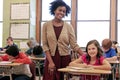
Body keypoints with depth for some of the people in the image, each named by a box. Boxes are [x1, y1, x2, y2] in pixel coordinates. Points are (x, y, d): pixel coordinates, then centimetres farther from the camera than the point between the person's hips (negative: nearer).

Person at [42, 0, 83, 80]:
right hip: (51, 58, 0)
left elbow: (74, 45, -1)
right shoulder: (46, 25, 1)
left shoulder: (68, 27, 1)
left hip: (65, 59, 1)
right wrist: (50, 61, -11)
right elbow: (45, 45, -3)